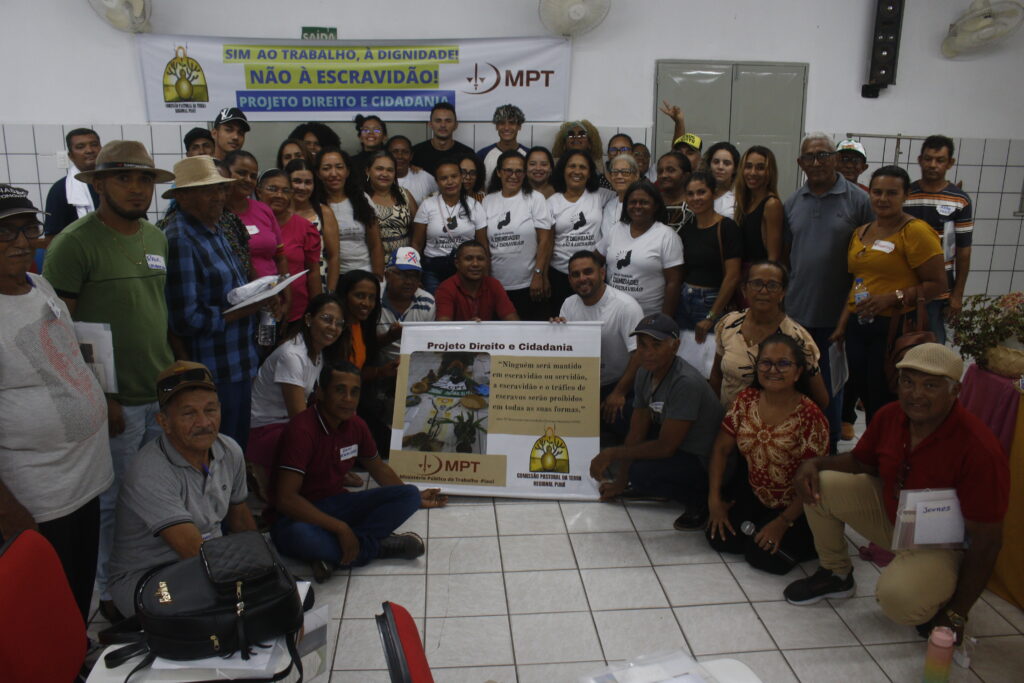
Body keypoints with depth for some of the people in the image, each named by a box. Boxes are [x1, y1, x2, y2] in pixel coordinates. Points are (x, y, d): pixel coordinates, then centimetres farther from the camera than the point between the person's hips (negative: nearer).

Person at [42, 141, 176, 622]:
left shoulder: (157, 237, 9)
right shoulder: (75, 242, -12)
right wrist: (96, 397, -15)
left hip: (163, 392, 6)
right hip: (115, 401, -6)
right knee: (115, 501, 8)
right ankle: (113, 593, 27)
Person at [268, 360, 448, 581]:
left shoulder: (356, 425, 1)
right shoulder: (302, 430, -22)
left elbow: (377, 467, 21)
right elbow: (285, 499, -29)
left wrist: (414, 497, 24)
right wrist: (340, 528, -30)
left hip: (337, 505, 7)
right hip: (301, 514, -7)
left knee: (409, 495, -9)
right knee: (299, 535, -42)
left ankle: (334, 555, -22)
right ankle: (376, 546, -18)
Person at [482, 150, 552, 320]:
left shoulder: (535, 199, -1)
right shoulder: (488, 201, 8)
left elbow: (544, 240, -5)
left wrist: (538, 275, -12)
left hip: (528, 285, -3)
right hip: (497, 286, 3)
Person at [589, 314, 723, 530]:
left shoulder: (686, 383, -29)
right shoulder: (645, 373, -4)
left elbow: (665, 447, -27)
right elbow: (636, 433, 1)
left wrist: (612, 453, -20)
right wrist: (620, 482, 3)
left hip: (704, 464, -9)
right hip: (677, 448, 9)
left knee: (642, 471, -30)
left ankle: (699, 500, -4)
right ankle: (658, 489, 15)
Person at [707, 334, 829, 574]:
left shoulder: (809, 416, -24)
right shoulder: (746, 400, -8)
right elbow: (721, 449, 0)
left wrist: (783, 522, -20)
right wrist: (714, 498, -6)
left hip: (796, 507, -5)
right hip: (754, 493, 5)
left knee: (762, 555, -18)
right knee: (719, 538, -9)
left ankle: (814, 538, 10)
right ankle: (758, 526, 19)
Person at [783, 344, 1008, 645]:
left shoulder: (978, 449, -30)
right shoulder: (891, 416, -11)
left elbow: (987, 540, -23)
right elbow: (860, 462, 9)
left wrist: (957, 614, -18)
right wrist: (814, 463, -13)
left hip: (943, 544, -6)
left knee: (898, 598, -34)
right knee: (820, 485, -10)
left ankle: (940, 601, 6)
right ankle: (836, 574, 14)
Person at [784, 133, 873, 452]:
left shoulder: (857, 200, -6)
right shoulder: (791, 203, 6)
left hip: (836, 312, -3)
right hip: (796, 310, 4)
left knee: (830, 380, 10)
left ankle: (829, 443, 25)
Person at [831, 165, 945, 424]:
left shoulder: (915, 231, -8)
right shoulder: (860, 233, 15)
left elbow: (938, 283, -10)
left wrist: (893, 297, -19)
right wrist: (842, 324, 19)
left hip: (895, 327, -7)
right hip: (858, 326, 7)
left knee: (883, 403, -3)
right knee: (863, 394, 12)